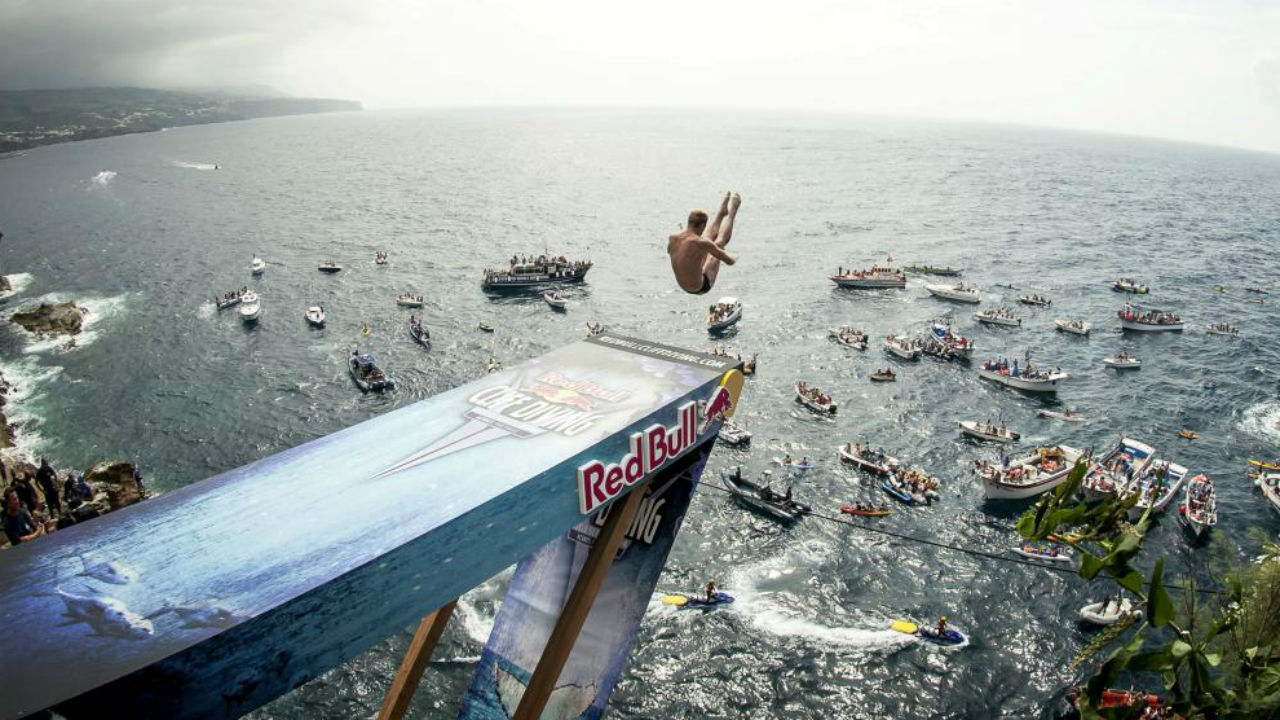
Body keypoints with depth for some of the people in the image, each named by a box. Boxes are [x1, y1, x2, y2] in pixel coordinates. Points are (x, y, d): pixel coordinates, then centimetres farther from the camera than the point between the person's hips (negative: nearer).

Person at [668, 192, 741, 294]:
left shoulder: (672, 239, -12)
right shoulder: (702, 243, -30)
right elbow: (730, 261, -21)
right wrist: (734, 257, 4)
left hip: (685, 288, 6)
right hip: (701, 288, -6)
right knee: (719, 242, 9)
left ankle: (722, 212, 41)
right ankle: (731, 212, 34)